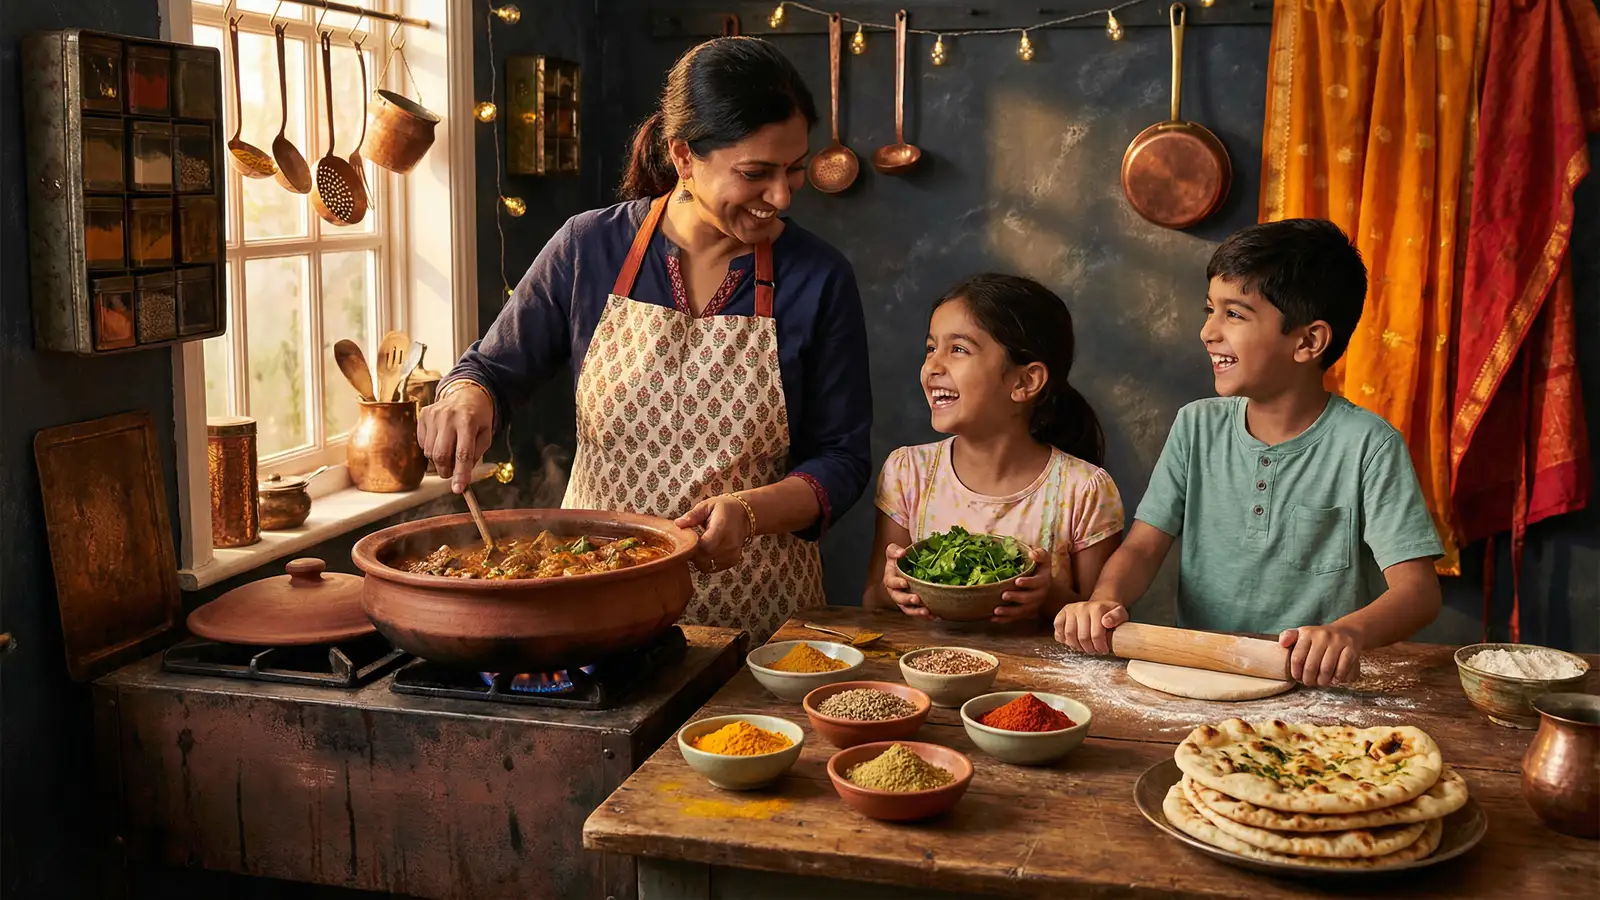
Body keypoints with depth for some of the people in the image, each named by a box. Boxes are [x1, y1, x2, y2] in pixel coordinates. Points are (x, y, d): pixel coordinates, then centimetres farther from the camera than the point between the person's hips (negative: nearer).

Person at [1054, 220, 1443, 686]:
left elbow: (1418, 590, -14)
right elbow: (1143, 546, 5)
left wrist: (1351, 632, -36)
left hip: (1314, 684, -1)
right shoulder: (1197, 426, 7)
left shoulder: (1368, 445, -8)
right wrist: (1104, 599, -18)